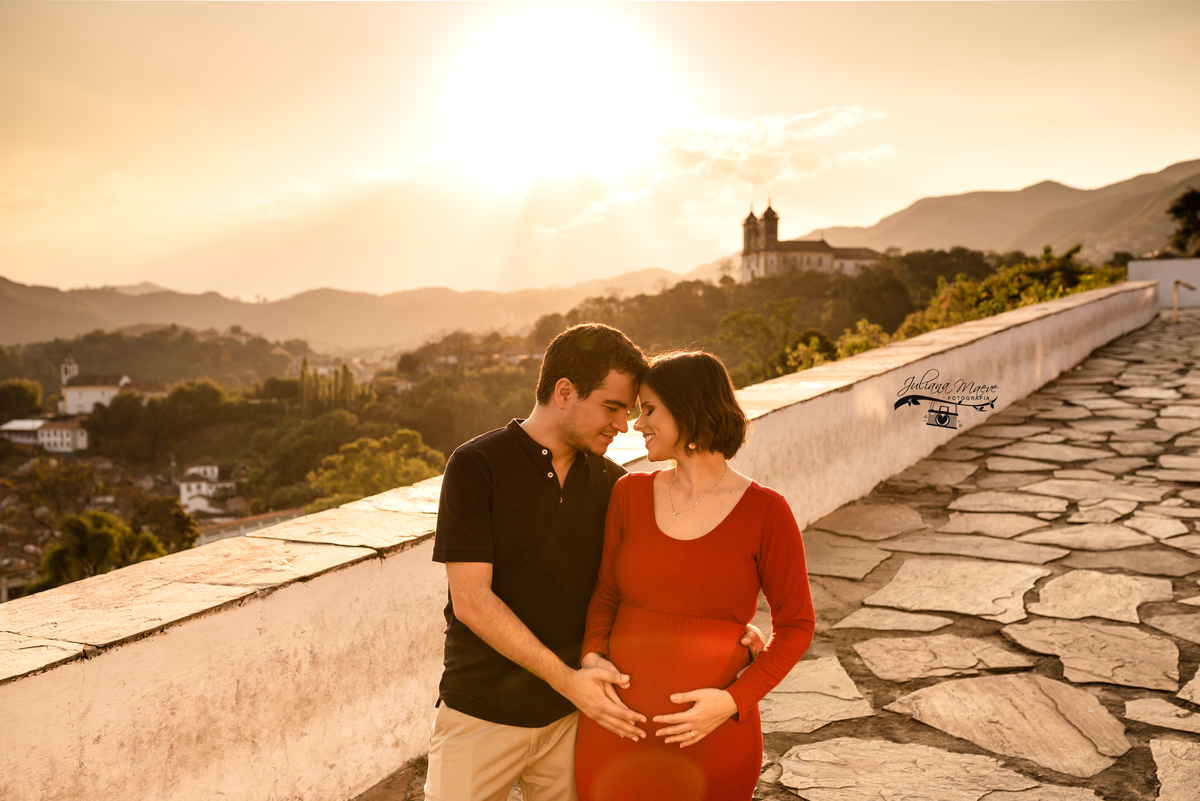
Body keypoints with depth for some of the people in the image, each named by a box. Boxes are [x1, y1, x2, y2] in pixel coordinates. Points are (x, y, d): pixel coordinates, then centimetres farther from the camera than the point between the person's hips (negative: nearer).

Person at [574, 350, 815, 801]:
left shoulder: (764, 511, -8)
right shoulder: (630, 494, 1)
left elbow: (795, 625, -2)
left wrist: (735, 700, -14)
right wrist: (592, 656, -7)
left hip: (711, 739, -2)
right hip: (616, 731, 3)